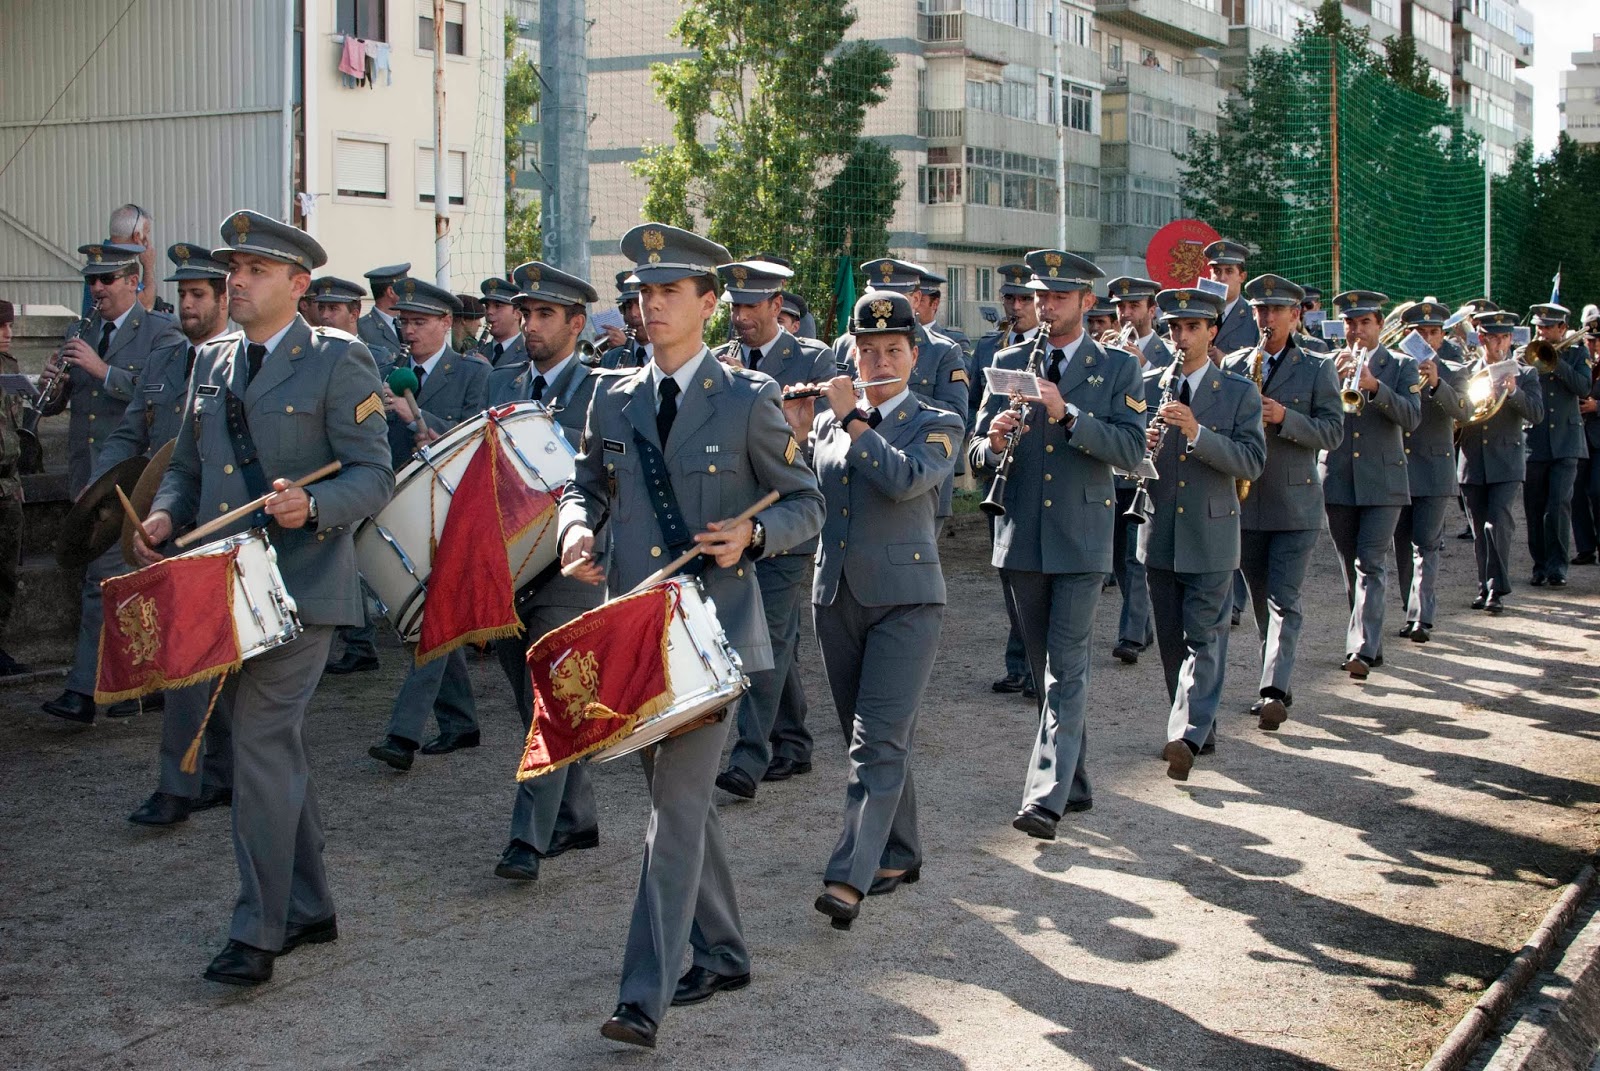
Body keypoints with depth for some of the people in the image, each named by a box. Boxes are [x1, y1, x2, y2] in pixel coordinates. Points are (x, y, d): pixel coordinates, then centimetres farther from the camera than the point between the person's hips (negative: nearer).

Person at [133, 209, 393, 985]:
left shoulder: (338, 362, -5)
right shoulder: (212, 364, 15)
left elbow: (373, 476, -9)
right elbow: (187, 466, 20)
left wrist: (311, 506, -28)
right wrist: (164, 515, 0)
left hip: (299, 586, -7)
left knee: (261, 742, -11)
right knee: (278, 746, 14)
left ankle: (258, 931, -3)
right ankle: (309, 909, 26)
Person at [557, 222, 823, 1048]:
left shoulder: (747, 399, -3)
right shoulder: (613, 399, 9)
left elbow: (805, 503, 3)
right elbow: (586, 485, 20)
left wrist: (753, 535, -18)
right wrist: (576, 528, -3)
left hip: (712, 625, -5)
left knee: (678, 803, -11)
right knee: (679, 799, 16)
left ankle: (645, 995, -10)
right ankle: (721, 956, 32)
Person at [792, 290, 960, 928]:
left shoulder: (937, 425, 0)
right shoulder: (826, 424, 13)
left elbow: (906, 479, -20)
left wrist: (851, 419, -14)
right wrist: (791, 430, -5)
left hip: (904, 600, -5)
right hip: (837, 598, 5)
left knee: (879, 740, -13)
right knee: (868, 738, 11)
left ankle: (850, 878, -19)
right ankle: (899, 854, 26)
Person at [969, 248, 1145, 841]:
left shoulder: (1118, 368, 2)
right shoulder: (1009, 363, 10)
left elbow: (1132, 448, -11)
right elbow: (977, 452, 8)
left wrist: (1067, 413, -22)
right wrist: (993, 442, -16)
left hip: (1081, 537, -4)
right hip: (1020, 536, 4)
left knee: (1067, 667, -10)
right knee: (1045, 667, 11)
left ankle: (1047, 797, -15)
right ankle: (1075, 782, 25)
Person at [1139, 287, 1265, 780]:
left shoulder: (1240, 393, -1)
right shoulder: (1147, 385, 7)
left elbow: (1251, 462, -10)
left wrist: (1196, 432, -23)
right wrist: (1143, 445, -15)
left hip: (1211, 536, -4)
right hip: (1159, 531, 4)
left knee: (1204, 638, -8)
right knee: (1171, 640, 10)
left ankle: (1188, 735, -16)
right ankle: (1200, 726, 23)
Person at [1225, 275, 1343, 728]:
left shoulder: (1317, 368, 1)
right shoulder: (1233, 365, 9)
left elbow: (1333, 432, -5)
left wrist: (1284, 418, -19)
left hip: (1295, 504, -3)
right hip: (1244, 502, 4)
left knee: (1284, 602, -12)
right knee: (1261, 603, 11)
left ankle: (1275, 691, -18)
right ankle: (1277, 685, 24)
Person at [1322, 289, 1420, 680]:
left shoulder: (1401, 367, 5)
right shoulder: (1328, 365, 9)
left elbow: (1411, 416, -10)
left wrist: (1375, 386, -24)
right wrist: (1335, 377, -16)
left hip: (1383, 482, -3)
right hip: (1338, 481, 3)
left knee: (1371, 564, -13)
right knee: (1351, 568, 9)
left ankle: (1362, 649, -20)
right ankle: (1371, 643, 21)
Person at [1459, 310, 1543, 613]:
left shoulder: (1525, 374, 4)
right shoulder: (1465, 374, 8)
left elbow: (1537, 414, -8)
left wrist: (1513, 390, -22)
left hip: (1506, 464, -2)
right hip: (1472, 462, 3)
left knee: (1498, 523, -16)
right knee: (1480, 531, 7)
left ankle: (1497, 590, -13)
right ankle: (1486, 588, 17)